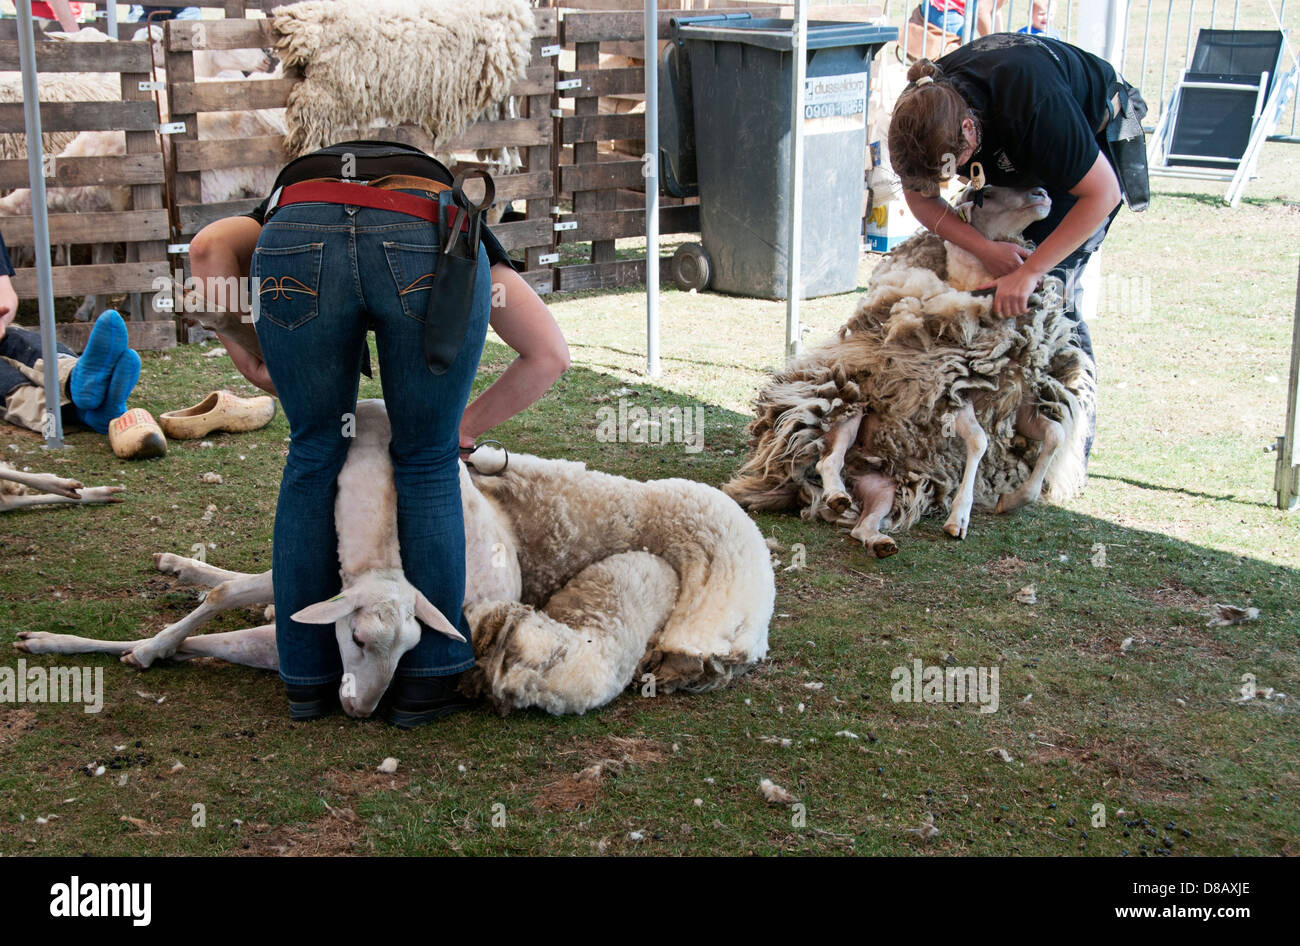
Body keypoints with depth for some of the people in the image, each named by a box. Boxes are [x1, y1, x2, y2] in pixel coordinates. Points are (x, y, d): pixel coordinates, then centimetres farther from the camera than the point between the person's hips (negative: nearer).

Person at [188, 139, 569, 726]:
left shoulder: (289, 195, 43)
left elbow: (210, 245, 18)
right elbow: (549, 353, 31)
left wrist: (249, 364, 24)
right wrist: (465, 427, 40)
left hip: (299, 243, 1)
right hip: (429, 247, 0)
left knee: (314, 458, 22)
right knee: (427, 463, 21)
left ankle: (307, 678, 32)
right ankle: (426, 681, 26)